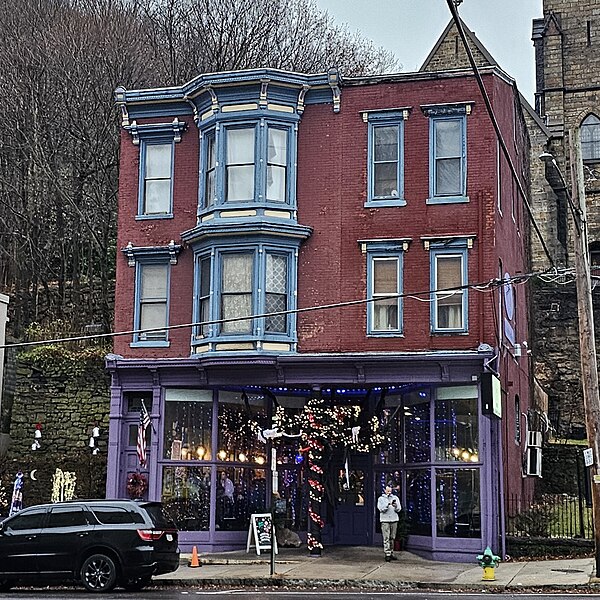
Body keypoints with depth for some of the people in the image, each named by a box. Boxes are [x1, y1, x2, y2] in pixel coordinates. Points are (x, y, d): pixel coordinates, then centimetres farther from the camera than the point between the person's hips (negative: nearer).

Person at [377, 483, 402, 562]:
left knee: (392, 538, 7)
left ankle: (391, 553, 13)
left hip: (394, 520, 3)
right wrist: (388, 504, -21)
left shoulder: (395, 498, 13)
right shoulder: (381, 499, 6)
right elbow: (381, 509, -7)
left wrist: (395, 506, -16)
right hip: (385, 520, -3)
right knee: (386, 538, -8)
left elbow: (399, 509, 6)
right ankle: (387, 554, -10)